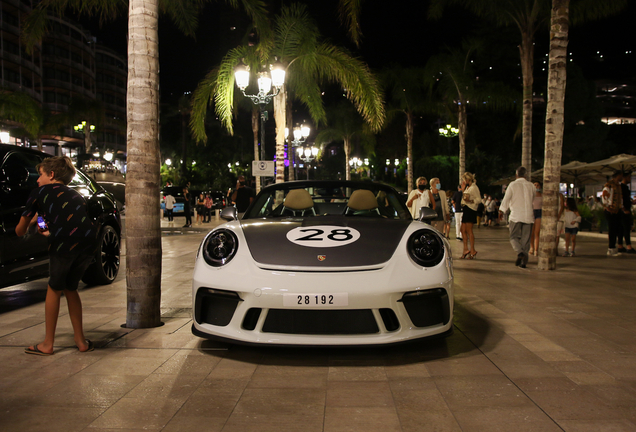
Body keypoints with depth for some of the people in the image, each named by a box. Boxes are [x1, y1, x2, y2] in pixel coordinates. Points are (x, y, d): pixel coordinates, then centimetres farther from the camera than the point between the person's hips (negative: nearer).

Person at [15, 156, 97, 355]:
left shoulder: (40, 192, 19)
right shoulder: (74, 194, 33)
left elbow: (20, 231, 25)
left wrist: (31, 220, 46)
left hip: (66, 242, -4)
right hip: (90, 242, 5)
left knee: (55, 289, 18)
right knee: (70, 288, 25)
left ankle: (47, 344, 27)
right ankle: (81, 341, 29)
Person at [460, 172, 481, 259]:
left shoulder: (474, 187, -8)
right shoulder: (467, 187, 20)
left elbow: (479, 199, -14)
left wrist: (470, 201, -29)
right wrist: (463, 189, 18)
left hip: (470, 209, -9)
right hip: (465, 209, 9)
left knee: (469, 230, -9)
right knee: (463, 230, 7)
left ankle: (472, 251, -5)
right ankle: (466, 249, 11)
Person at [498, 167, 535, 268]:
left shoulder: (513, 185, -3)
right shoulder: (531, 186, 6)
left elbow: (506, 199, -1)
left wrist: (501, 211, 11)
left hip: (516, 215, -3)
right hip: (528, 216, 3)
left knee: (514, 237, 5)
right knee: (526, 239, 7)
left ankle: (520, 253, -22)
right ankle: (524, 262, 5)